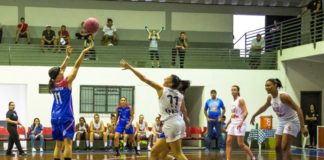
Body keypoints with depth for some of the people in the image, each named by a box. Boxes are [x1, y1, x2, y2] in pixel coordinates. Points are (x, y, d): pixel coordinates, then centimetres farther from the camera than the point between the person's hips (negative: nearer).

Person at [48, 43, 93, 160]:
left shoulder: (52, 85, 7)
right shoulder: (66, 82, -9)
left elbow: (61, 69, 19)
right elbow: (76, 67, -8)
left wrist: (68, 56, 24)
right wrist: (83, 53, -5)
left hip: (55, 117, 7)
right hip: (65, 117, -7)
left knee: (58, 144, 10)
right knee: (67, 142, -10)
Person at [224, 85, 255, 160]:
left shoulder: (240, 100, -8)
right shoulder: (233, 102, 15)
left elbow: (245, 112, -17)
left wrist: (241, 122, -28)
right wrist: (227, 124, 20)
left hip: (239, 124, -8)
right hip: (232, 124, 8)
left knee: (241, 144, -7)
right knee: (228, 142, -2)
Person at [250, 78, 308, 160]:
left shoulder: (283, 96, -24)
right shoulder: (270, 98, 0)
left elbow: (298, 109, -26)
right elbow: (264, 107, 23)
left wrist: (302, 127, -31)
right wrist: (254, 116, 35)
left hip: (291, 122, -8)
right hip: (282, 123, 8)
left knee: (285, 148, -18)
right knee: (278, 148, 8)